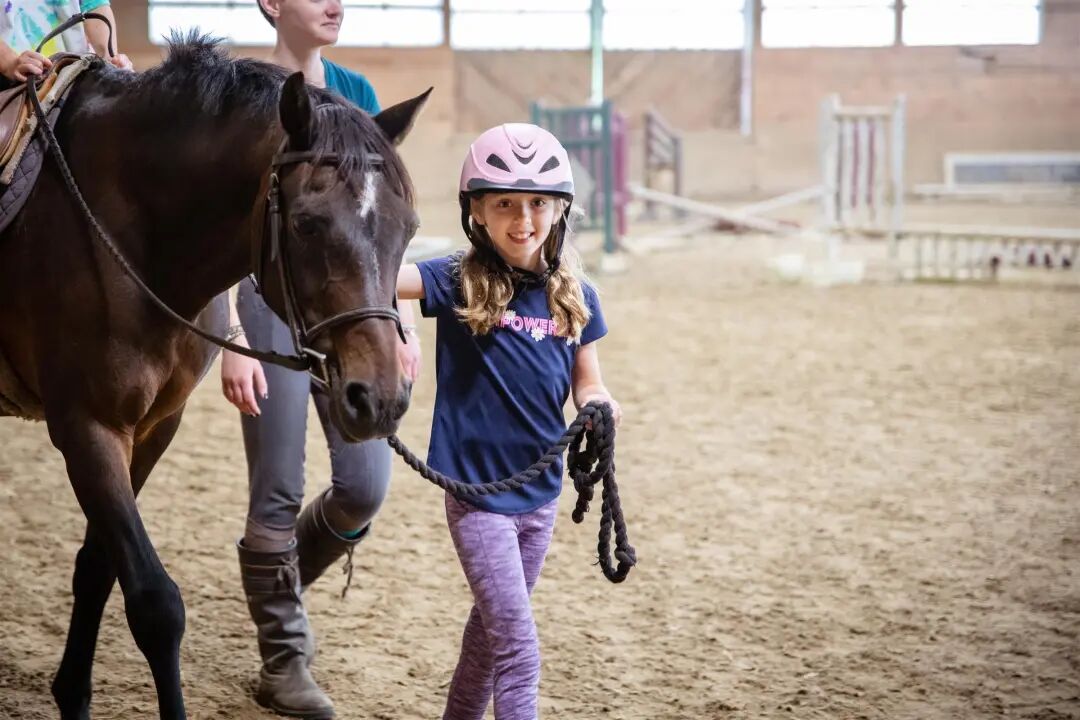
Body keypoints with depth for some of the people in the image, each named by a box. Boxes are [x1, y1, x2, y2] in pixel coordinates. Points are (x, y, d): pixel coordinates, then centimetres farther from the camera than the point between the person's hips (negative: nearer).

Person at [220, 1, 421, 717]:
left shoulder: (357, 93, 8)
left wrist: (404, 320, 9)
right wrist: (232, 340, -15)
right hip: (274, 305, -5)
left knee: (366, 487, 0)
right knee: (279, 493, 2)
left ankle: (279, 570, 30)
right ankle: (284, 661, 16)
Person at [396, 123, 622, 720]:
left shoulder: (574, 296, -1)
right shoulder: (459, 283, -12)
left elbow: (588, 385, 7)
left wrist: (601, 411, -14)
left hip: (540, 492, 5)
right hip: (477, 492, -5)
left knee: (492, 628, 22)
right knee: (517, 649, -8)